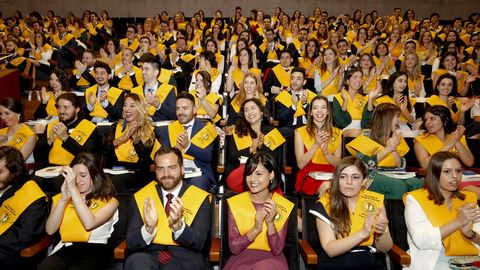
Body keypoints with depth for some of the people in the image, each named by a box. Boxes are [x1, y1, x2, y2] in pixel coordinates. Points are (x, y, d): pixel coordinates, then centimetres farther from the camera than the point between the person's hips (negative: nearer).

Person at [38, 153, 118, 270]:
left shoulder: (109, 201, 6)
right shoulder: (61, 198, 19)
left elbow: (89, 223, -13)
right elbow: (50, 230, 5)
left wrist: (73, 190, -13)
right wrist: (64, 198, -6)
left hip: (94, 252, -3)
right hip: (65, 249, 3)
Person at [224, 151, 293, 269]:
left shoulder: (284, 206, -6)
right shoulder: (234, 203, -5)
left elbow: (277, 250, -6)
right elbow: (234, 248, -7)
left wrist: (270, 223, -22)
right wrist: (255, 229, -23)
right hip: (241, 258, 1)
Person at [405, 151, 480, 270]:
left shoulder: (469, 198, 14)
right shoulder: (415, 199, -4)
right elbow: (421, 241, -16)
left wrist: (469, 233, -13)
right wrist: (458, 221, -19)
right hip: (432, 260, -5)